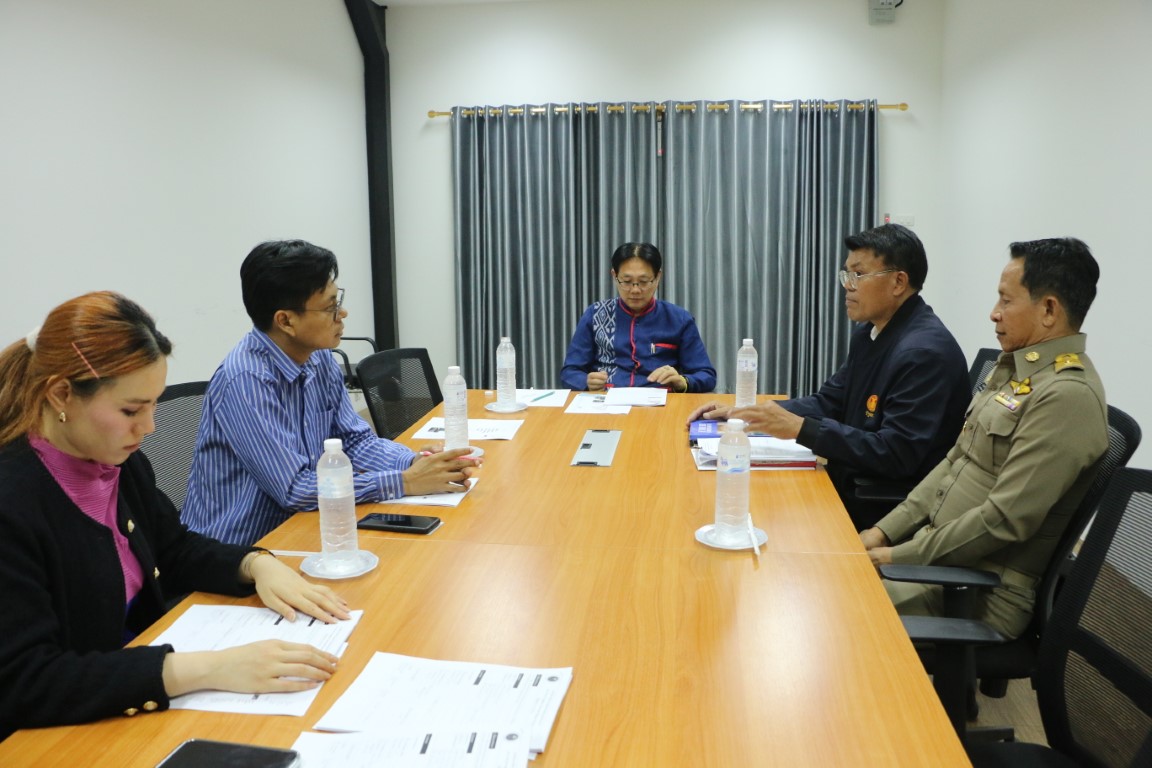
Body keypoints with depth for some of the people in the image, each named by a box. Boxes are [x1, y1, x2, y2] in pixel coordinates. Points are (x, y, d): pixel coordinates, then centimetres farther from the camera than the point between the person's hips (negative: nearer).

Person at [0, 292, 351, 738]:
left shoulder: (120, 463, -1)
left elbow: (175, 551, 14)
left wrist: (258, 565, -7)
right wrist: (207, 669, -36)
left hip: (140, 691, 7)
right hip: (52, 735, -7)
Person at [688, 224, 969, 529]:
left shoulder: (926, 352, -21)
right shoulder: (869, 332, 8)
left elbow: (896, 455, -25)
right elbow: (828, 402, 11)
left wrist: (800, 428, -29)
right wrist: (744, 411, -1)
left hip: (885, 512, -8)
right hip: (849, 484, 8)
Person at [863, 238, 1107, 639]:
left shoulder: (1067, 395, -20)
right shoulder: (1014, 369, 11)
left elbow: (1005, 520, -23)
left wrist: (899, 557, -16)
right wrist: (885, 532, 4)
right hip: (938, 552, 8)